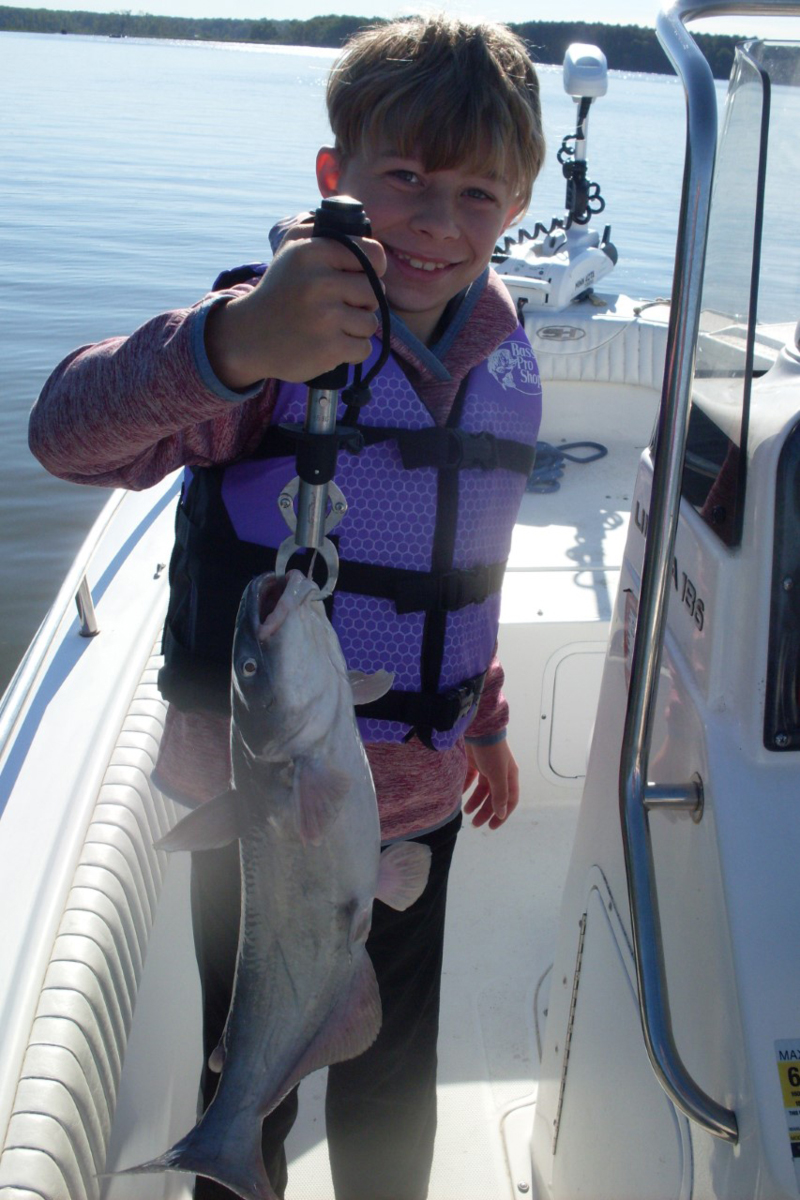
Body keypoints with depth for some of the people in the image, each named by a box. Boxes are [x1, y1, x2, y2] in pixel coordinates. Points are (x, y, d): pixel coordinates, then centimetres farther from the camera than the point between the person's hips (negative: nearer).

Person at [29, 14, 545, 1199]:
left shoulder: (503, 359, 0)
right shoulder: (285, 326, -18)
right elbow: (67, 432, -35)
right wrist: (232, 344, -53)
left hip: (419, 806, 5)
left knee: (392, 1094, 24)